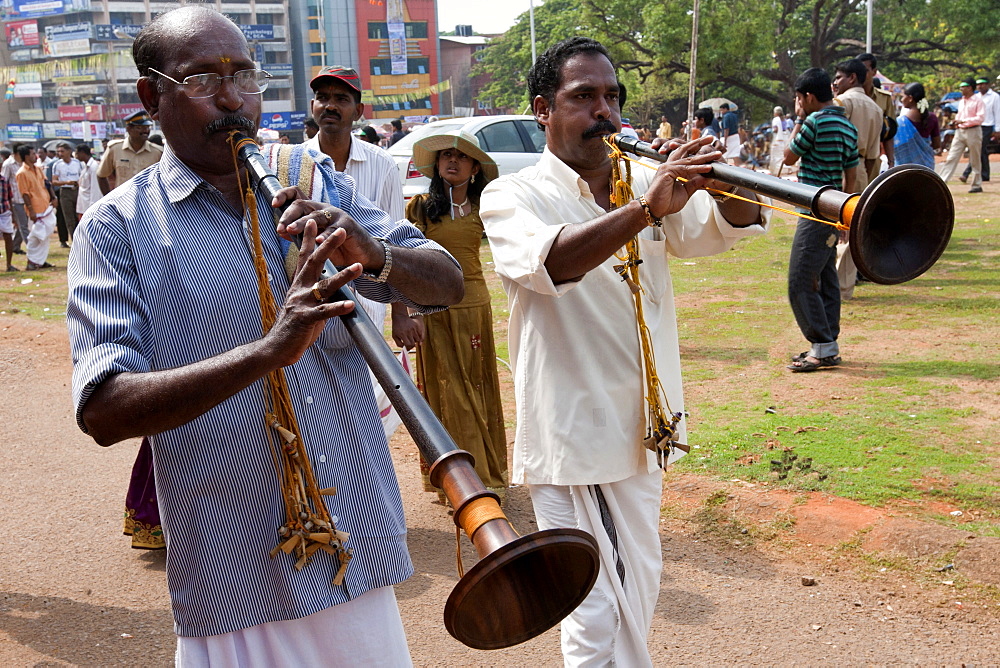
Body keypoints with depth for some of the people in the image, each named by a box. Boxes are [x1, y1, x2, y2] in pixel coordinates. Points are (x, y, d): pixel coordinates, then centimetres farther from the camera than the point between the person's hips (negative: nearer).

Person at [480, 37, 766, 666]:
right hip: (572, 440, -6)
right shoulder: (512, 196, -9)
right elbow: (548, 264, -30)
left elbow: (726, 226, -5)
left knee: (638, 592, 22)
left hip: (641, 429, 6)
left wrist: (727, 182, -26)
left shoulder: (646, 182, 8)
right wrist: (645, 210, -41)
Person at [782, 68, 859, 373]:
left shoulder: (816, 121, -15)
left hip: (815, 214, -10)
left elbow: (789, 157, -5)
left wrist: (798, 121, 4)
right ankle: (828, 345, 19)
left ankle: (823, 347, -6)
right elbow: (850, 173, 16)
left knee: (800, 283, -7)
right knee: (825, 279, 14)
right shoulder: (848, 126, 12)